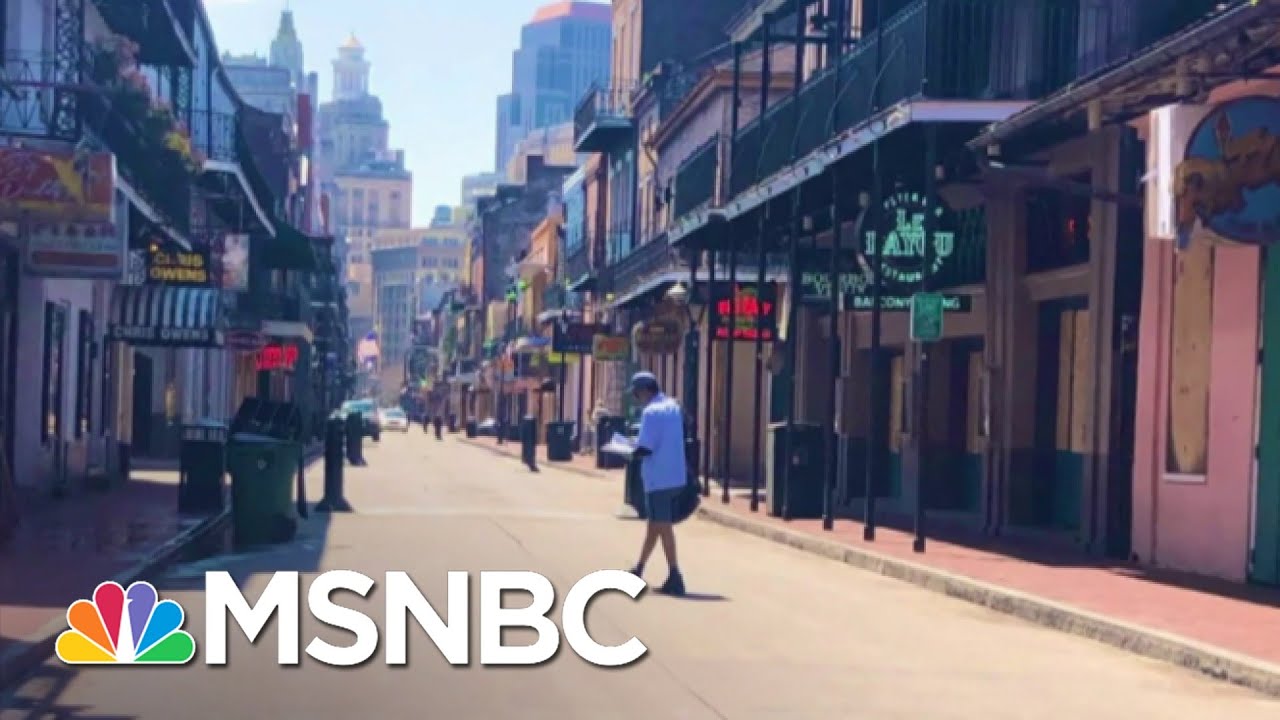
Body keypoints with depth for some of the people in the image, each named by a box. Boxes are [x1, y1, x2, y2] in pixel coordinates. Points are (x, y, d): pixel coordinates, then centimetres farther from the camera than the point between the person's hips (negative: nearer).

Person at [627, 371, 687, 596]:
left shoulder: (651, 412, -16)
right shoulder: (674, 407, 11)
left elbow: (643, 448, -21)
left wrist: (635, 455, 0)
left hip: (658, 478, -8)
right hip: (676, 476, 8)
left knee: (662, 526, -3)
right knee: (655, 523, 18)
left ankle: (675, 577, -5)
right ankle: (639, 570, 31)